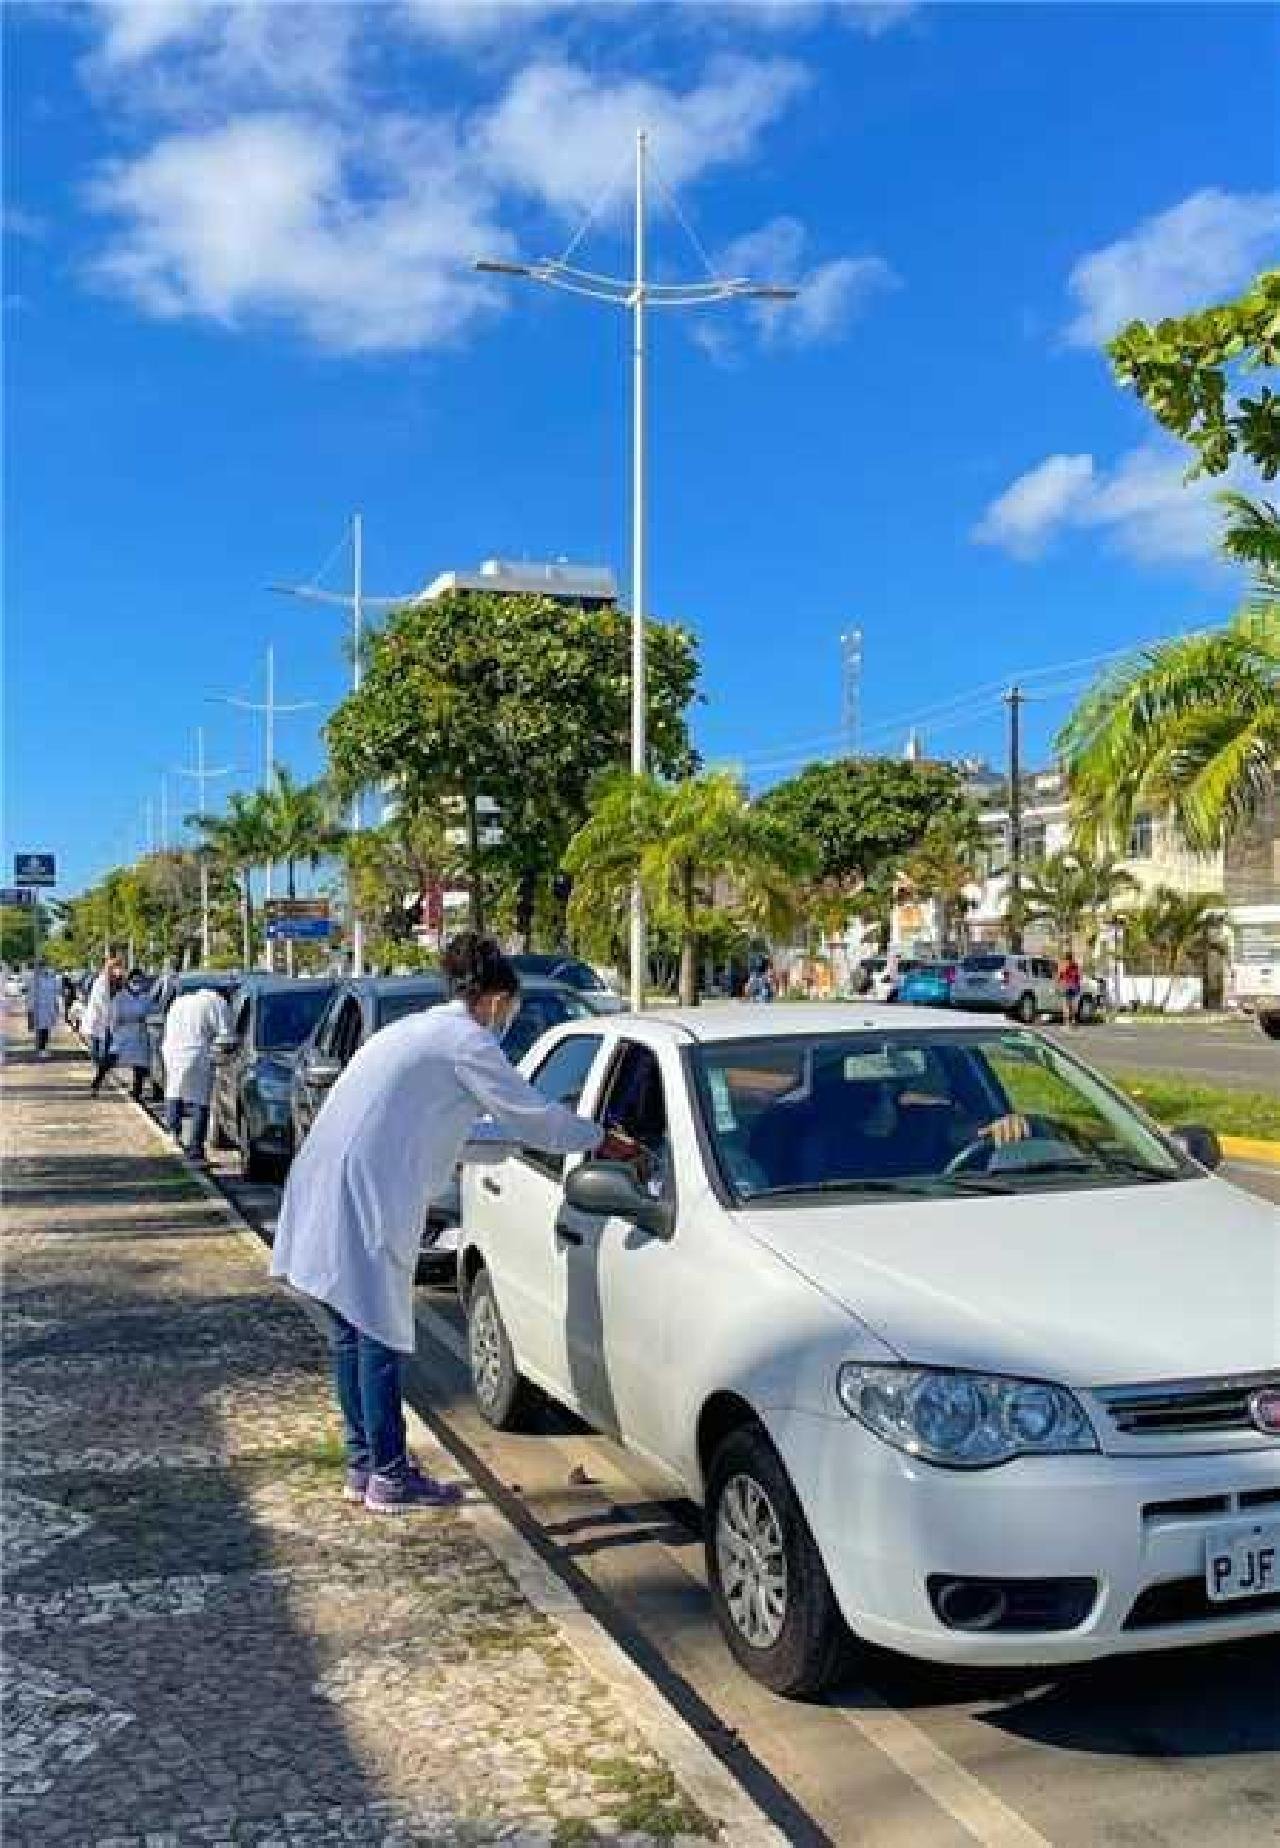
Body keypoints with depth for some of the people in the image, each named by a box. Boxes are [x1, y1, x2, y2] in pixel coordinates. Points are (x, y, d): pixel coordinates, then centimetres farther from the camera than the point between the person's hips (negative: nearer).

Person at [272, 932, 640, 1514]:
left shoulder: (419, 1028, 21)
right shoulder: (467, 1040, -6)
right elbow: (529, 1113, -3)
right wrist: (600, 1142, 9)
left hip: (324, 1187, 9)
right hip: (364, 1197, -9)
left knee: (352, 1334, 15)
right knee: (378, 1336, -1)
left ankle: (363, 1465, 24)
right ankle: (389, 1477, 8)